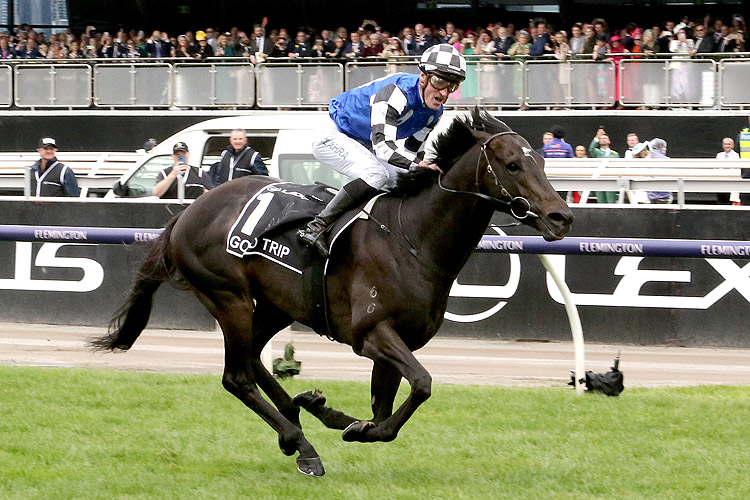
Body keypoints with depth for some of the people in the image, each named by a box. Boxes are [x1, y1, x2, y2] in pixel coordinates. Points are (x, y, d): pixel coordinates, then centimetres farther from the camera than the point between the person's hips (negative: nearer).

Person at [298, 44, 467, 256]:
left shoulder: (434, 111, -5)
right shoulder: (396, 93, -32)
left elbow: (411, 151, 8)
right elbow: (382, 144, -42)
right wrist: (416, 166, -54)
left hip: (364, 147, 10)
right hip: (334, 138, -10)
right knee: (376, 175, -31)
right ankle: (317, 227, -30)